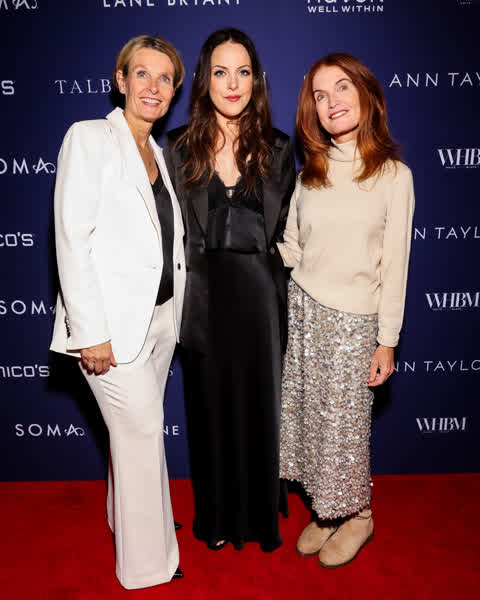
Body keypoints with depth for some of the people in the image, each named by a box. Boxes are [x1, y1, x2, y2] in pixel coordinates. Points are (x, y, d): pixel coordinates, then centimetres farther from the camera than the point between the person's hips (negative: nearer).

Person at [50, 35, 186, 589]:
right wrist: (91, 332, -19)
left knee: (135, 429, 20)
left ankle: (127, 516, 44)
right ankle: (149, 565, 23)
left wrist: (175, 311, 11)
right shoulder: (89, 139, -8)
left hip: (161, 315, 7)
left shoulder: (158, 154, 13)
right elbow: (72, 239, -15)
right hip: (114, 321, -6)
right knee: (143, 431, 2)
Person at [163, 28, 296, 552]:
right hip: (204, 297, 0)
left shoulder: (276, 148, 3)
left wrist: (278, 278, -2)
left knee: (260, 403, 11)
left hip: (260, 295, 0)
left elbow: (286, 228, 8)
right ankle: (217, 517, 34)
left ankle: (262, 513, 34)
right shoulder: (178, 148, 2)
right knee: (211, 406, 12)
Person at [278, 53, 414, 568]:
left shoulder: (393, 175, -3)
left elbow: (394, 264, -5)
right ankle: (325, 512, 32)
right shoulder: (310, 174, 8)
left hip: (353, 319, -4)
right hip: (302, 310, 4)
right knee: (307, 416, 10)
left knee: (344, 426, 5)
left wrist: (387, 342, -6)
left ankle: (357, 516, 31)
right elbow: (290, 248, 9)